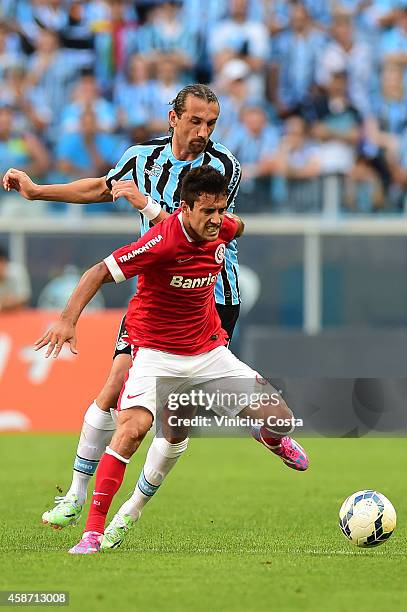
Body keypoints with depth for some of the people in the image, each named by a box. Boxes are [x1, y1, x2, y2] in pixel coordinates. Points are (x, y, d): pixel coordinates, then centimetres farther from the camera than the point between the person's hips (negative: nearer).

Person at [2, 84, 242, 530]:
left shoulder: (224, 166, -11)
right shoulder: (144, 156, 3)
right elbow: (102, 188, 23)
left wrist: (144, 202, -20)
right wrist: (36, 191, 22)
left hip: (211, 297, -3)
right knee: (116, 388, -5)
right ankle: (76, 494, 3)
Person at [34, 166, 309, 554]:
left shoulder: (222, 229, -7)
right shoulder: (162, 242, -26)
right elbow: (100, 272, -24)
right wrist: (68, 319, -34)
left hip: (209, 352, 5)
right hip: (157, 353, -5)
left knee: (280, 420, -1)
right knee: (132, 428, -29)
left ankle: (271, 438, 40)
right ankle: (94, 530, -22)